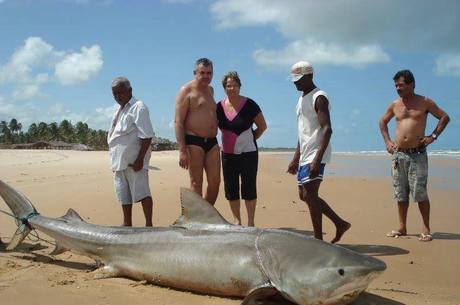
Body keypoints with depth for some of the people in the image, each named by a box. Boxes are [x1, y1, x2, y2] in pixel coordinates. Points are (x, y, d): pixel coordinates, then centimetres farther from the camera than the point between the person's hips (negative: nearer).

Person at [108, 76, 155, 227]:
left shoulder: (138, 107, -9)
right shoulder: (119, 110, 18)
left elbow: (146, 136, -17)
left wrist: (140, 159, -22)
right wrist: (114, 160, 16)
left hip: (134, 161, -9)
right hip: (120, 161, 9)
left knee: (141, 193, -6)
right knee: (124, 196, 16)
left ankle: (149, 225, -1)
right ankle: (127, 224, 27)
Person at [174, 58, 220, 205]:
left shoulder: (210, 90, 18)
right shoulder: (186, 91, -4)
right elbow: (178, 121, -11)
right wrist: (182, 150, -19)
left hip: (212, 142, 7)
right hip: (193, 142, -6)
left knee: (215, 182, 5)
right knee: (196, 182, -3)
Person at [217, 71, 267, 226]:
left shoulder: (249, 105, -8)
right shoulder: (220, 106, 2)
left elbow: (262, 126, 1)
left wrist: (250, 139, 1)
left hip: (248, 153, -4)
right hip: (227, 154, 4)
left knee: (249, 188, 0)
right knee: (231, 189, 8)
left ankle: (251, 222, 11)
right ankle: (236, 220, 22)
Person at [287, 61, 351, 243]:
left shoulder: (319, 98, -10)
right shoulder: (302, 99, 19)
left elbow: (327, 129, -21)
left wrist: (318, 159, -30)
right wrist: (296, 159, 22)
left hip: (315, 156, -10)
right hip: (305, 156, 10)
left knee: (310, 195, -11)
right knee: (304, 195, 13)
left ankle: (318, 240, -3)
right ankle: (340, 224, 23)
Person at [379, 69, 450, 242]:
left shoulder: (424, 102, 0)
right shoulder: (394, 105, 10)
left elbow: (444, 117, 6)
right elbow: (383, 122, 24)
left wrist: (433, 136, -5)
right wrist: (387, 141, 13)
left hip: (417, 154, -4)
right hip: (398, 155, 4)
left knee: (419, 193, -6)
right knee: (400, 194, 7)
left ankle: (426, 229, 3)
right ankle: (402, 228, 15)